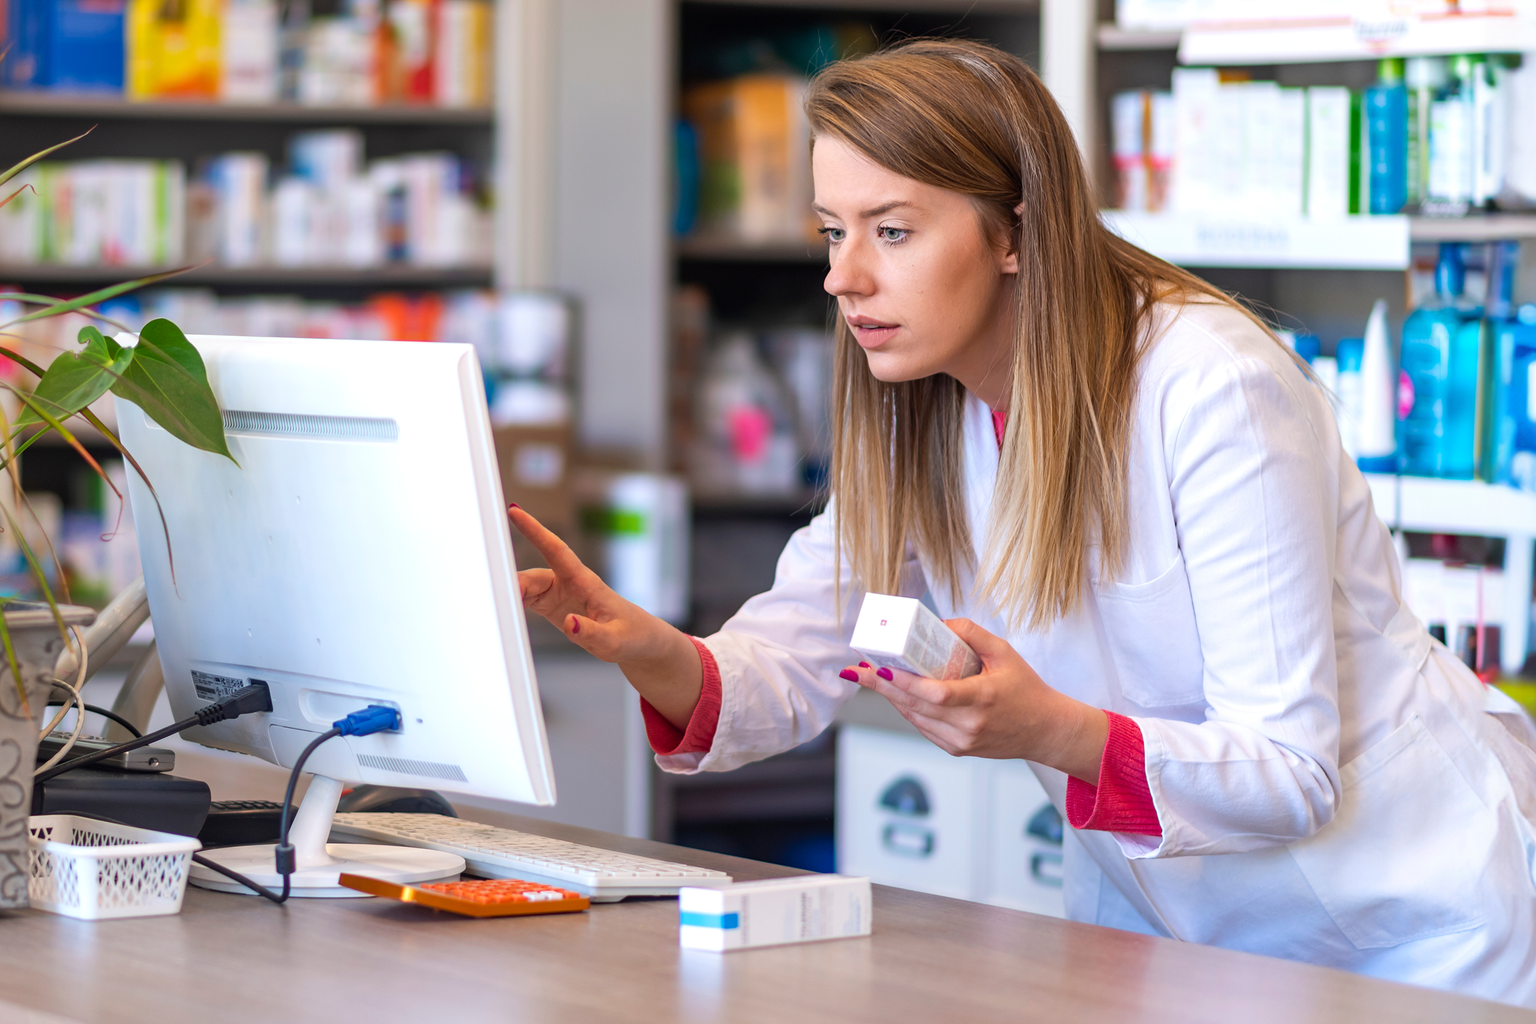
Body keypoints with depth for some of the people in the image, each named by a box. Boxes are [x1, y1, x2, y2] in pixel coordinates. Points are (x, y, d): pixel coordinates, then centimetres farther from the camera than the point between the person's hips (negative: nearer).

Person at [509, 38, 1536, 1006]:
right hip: (1161, 919, 6)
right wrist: (650, 651, -31)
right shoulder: (914, 420, -3)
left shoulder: (1214, 391, -26)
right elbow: (787, 669, -8)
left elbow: (1291, 775, -27)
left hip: (1413, 919, -6)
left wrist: (1051, 732, -45)